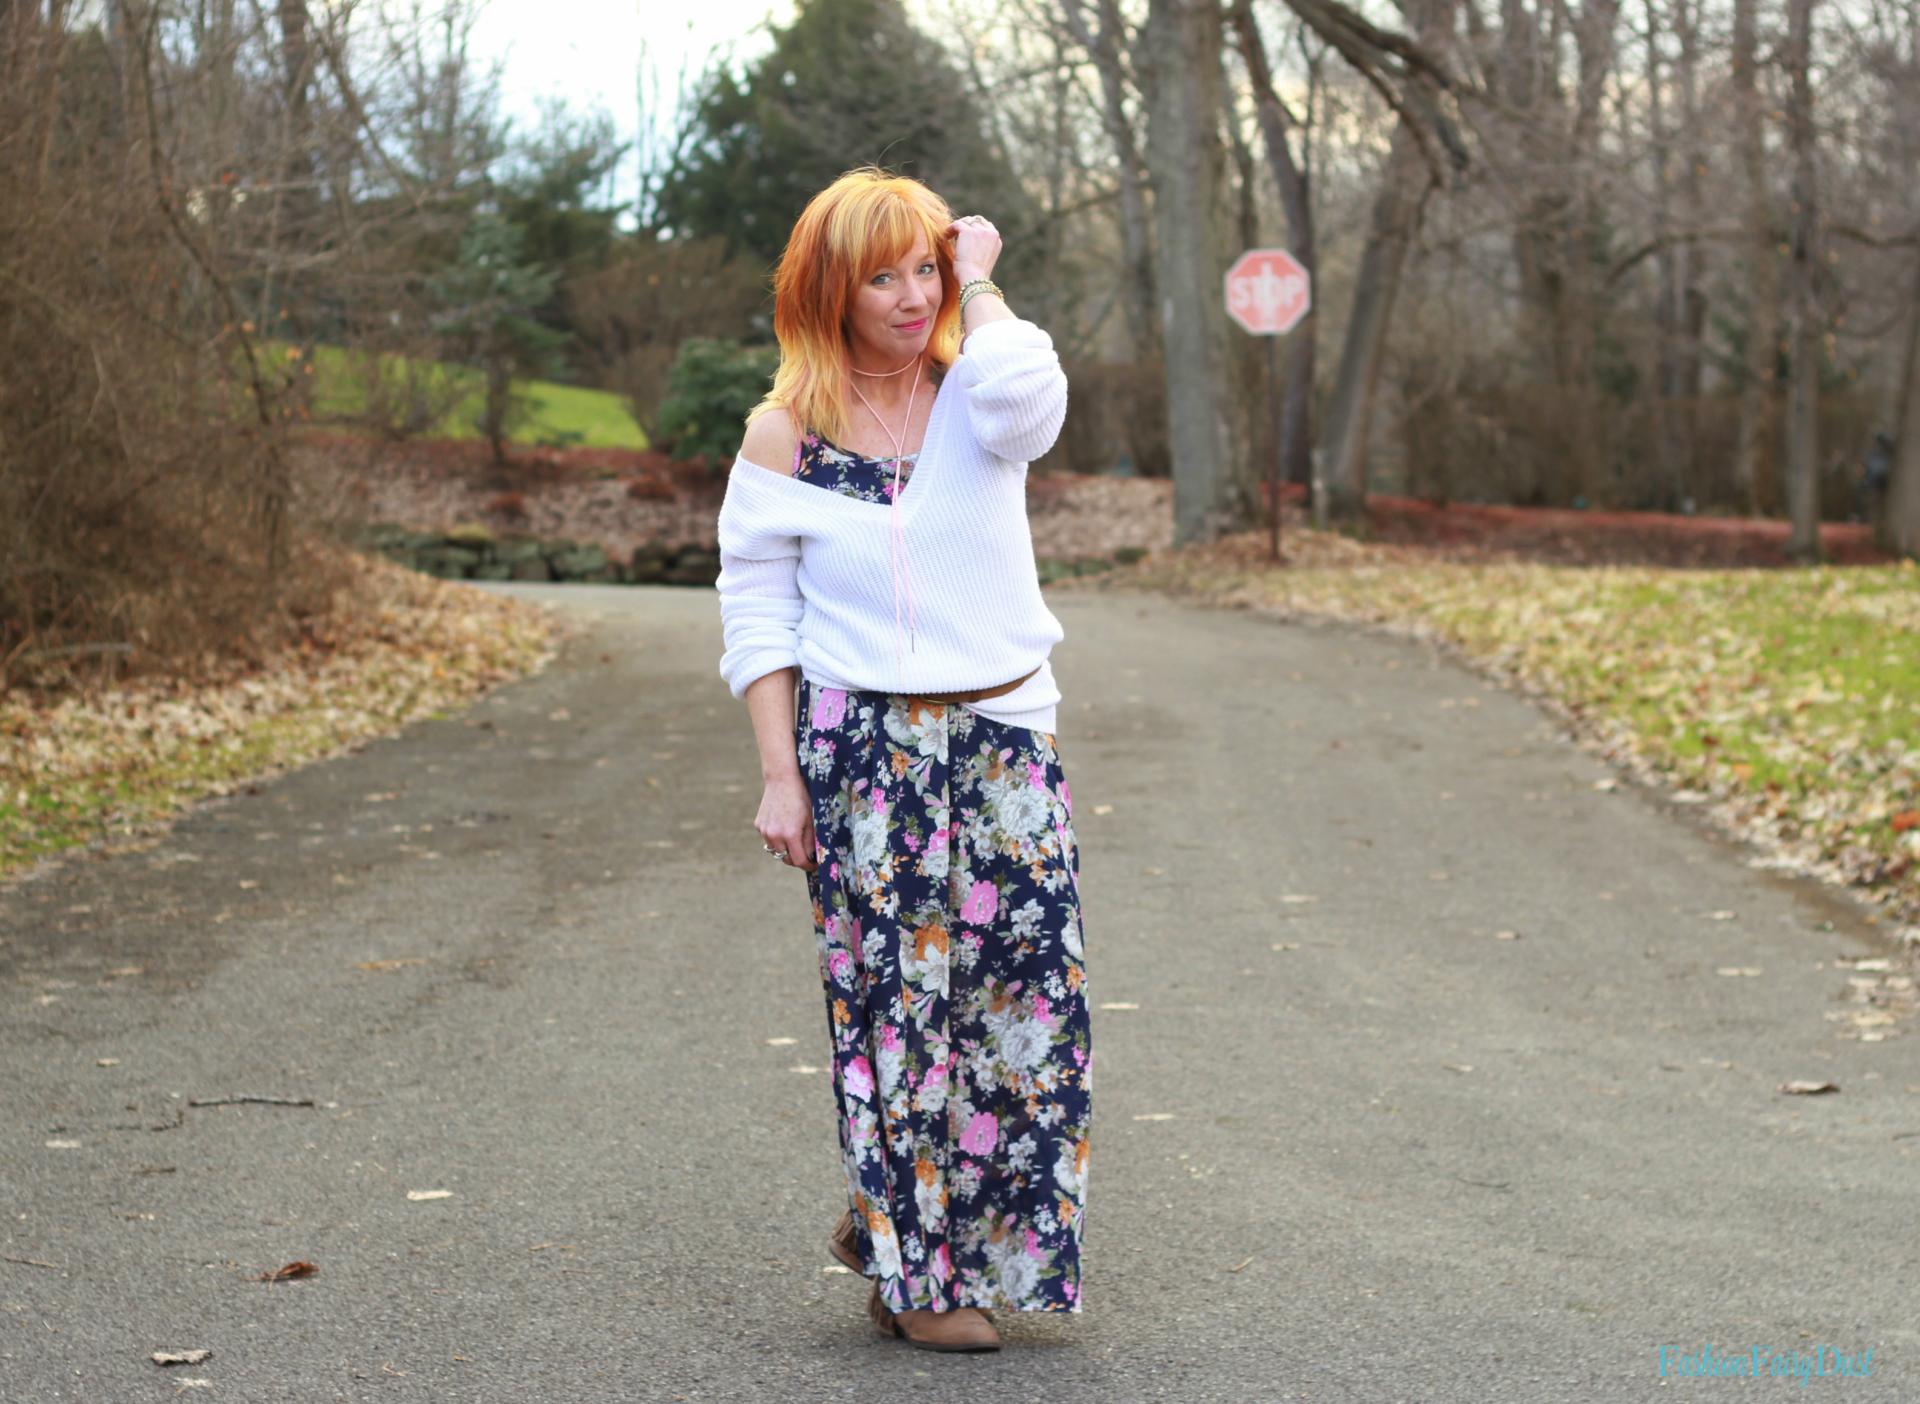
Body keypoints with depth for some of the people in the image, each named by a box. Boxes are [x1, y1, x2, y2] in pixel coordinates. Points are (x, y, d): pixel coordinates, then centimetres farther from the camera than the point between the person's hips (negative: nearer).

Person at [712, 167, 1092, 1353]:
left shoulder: (979, 394, 1)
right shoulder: (786, 432, 0)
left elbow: (1025, 394, -26)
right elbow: (757, 611, 2)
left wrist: (979, 279, -10)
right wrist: (780, 777, -5)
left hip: (1005, 734, 2)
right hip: (862, 750, -2)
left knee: (1023, 988, 1)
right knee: (896, 1000, 1)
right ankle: (913, 1275, 16)